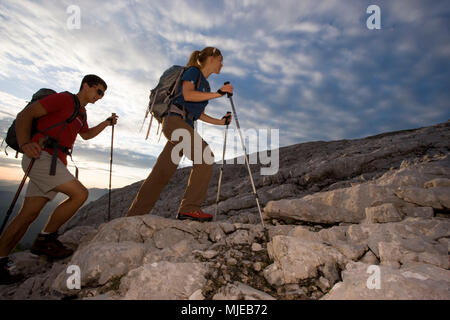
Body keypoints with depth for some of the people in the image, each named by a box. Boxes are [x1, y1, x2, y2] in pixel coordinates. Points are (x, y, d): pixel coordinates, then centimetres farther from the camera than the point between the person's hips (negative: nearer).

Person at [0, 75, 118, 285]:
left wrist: (107, 123, 24)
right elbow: (25, 115, -9)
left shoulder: (81, 112, 22)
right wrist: (24, 144, -23)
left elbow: (86, 135, 38)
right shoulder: (64, 98, -3)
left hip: (55, 161, 9)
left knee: (28, 215, 6)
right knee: (80, 194, -17)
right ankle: (45, 239, -4)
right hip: (40, 155, -9)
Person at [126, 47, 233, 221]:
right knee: (205, 156, -22)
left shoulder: (205, 84, 29)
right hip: (175, 120, -9)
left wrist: (220, 121, 20)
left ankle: (133, 215, 9)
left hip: (184, 126, 9)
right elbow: (187, 94, -14)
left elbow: (199, 114, 28)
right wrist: (217, 93, -13)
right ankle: (189, 208, -21)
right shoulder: (193, 71, 5)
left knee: (161, 174, 3)